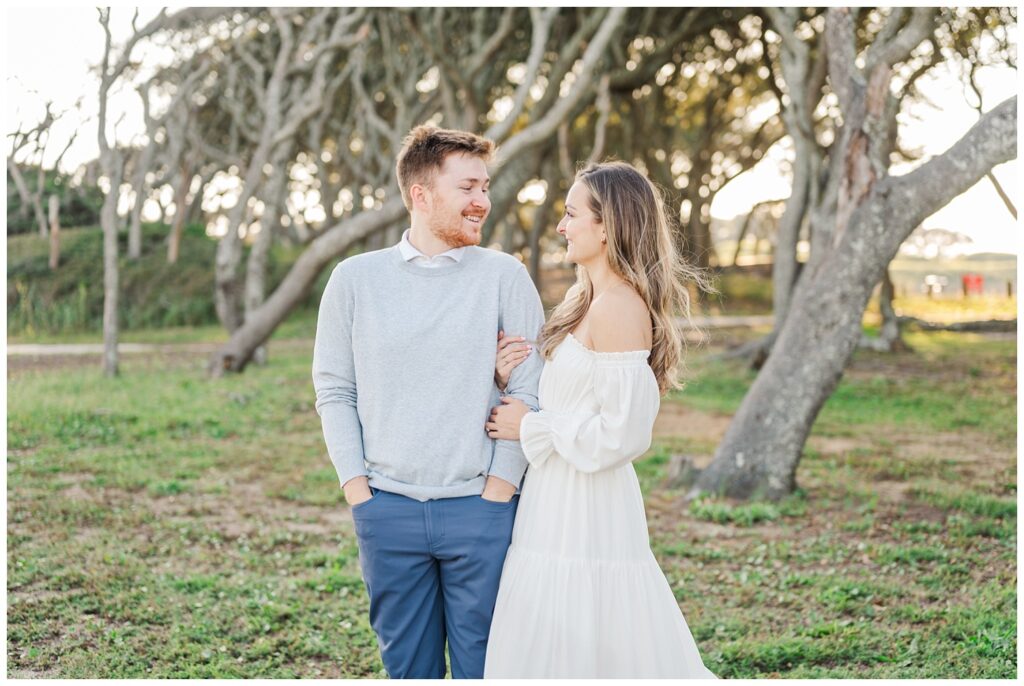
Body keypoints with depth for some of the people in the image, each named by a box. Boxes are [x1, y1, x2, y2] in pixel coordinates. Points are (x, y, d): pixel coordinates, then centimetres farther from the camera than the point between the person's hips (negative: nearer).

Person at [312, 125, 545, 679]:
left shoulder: (505, 276, 1)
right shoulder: (355, 279, 5)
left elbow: (529, 392, -2)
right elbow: (334, 391, 7)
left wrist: (497, 493, -7)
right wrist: (358, 492, 0)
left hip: (480, 509, -1)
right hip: (389, 510, 1)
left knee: (483, 668, 6)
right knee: (408, 668, 11)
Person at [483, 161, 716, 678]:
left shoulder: (619, 307, -17)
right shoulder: (586, 301, 13)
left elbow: (623, 434, -21)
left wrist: (531, 427, -12)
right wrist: (509, 376, 1)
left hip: (583, 516, -10)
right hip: (562, 505, 10)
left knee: (573, 653, -2)